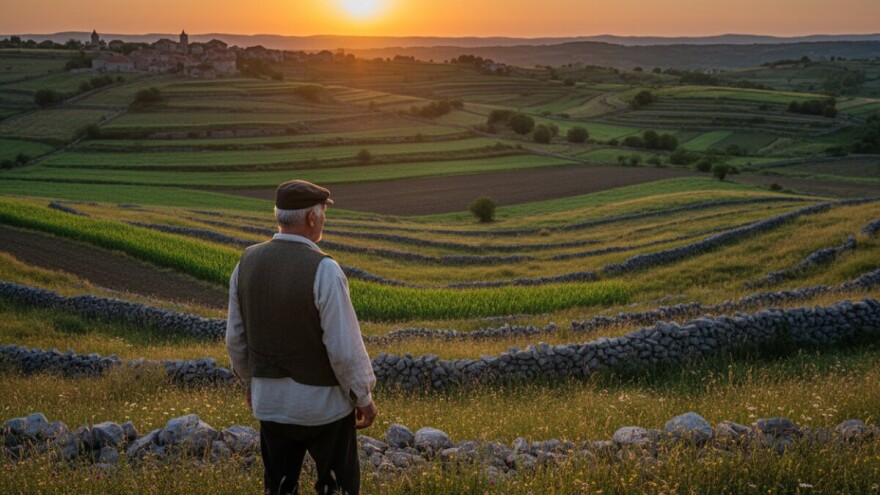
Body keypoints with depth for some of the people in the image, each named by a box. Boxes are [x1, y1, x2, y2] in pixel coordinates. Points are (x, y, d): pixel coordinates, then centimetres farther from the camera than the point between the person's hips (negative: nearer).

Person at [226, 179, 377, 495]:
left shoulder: (248, 262, -5)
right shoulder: (323, 270, -22)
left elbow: (235, 337, 4)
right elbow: (345, 347, -20)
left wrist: (249, 380, 21)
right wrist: (364, 397, -5)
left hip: (271, 401, 5)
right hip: (323, 402, -5)